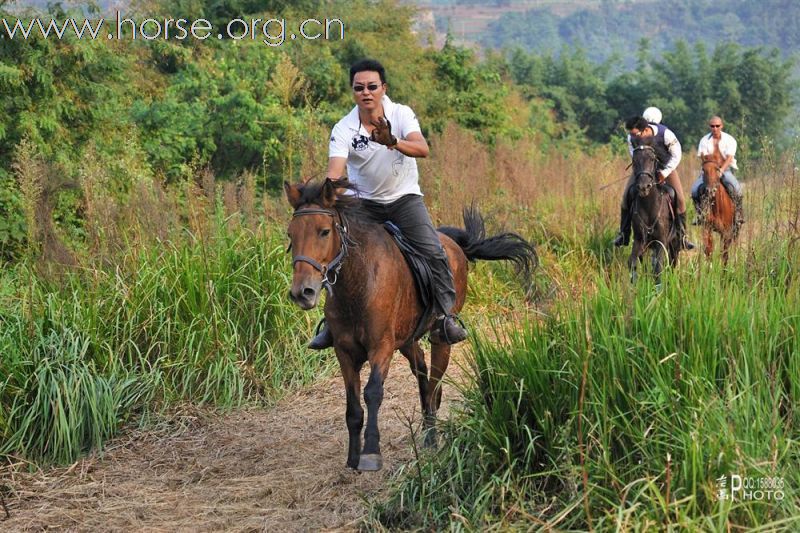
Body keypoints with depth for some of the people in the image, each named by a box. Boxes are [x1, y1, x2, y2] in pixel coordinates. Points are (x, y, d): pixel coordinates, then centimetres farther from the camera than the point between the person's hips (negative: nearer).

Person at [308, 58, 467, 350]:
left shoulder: (402, 114, -15)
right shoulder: (343, 129, -15)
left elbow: (422, 149, -31)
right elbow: (334, 173, -25)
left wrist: (392, 142, -51)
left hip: (404, 197, -1)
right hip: (364, 201, 1)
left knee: (434, 253, -17)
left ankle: (444, 317, -7)